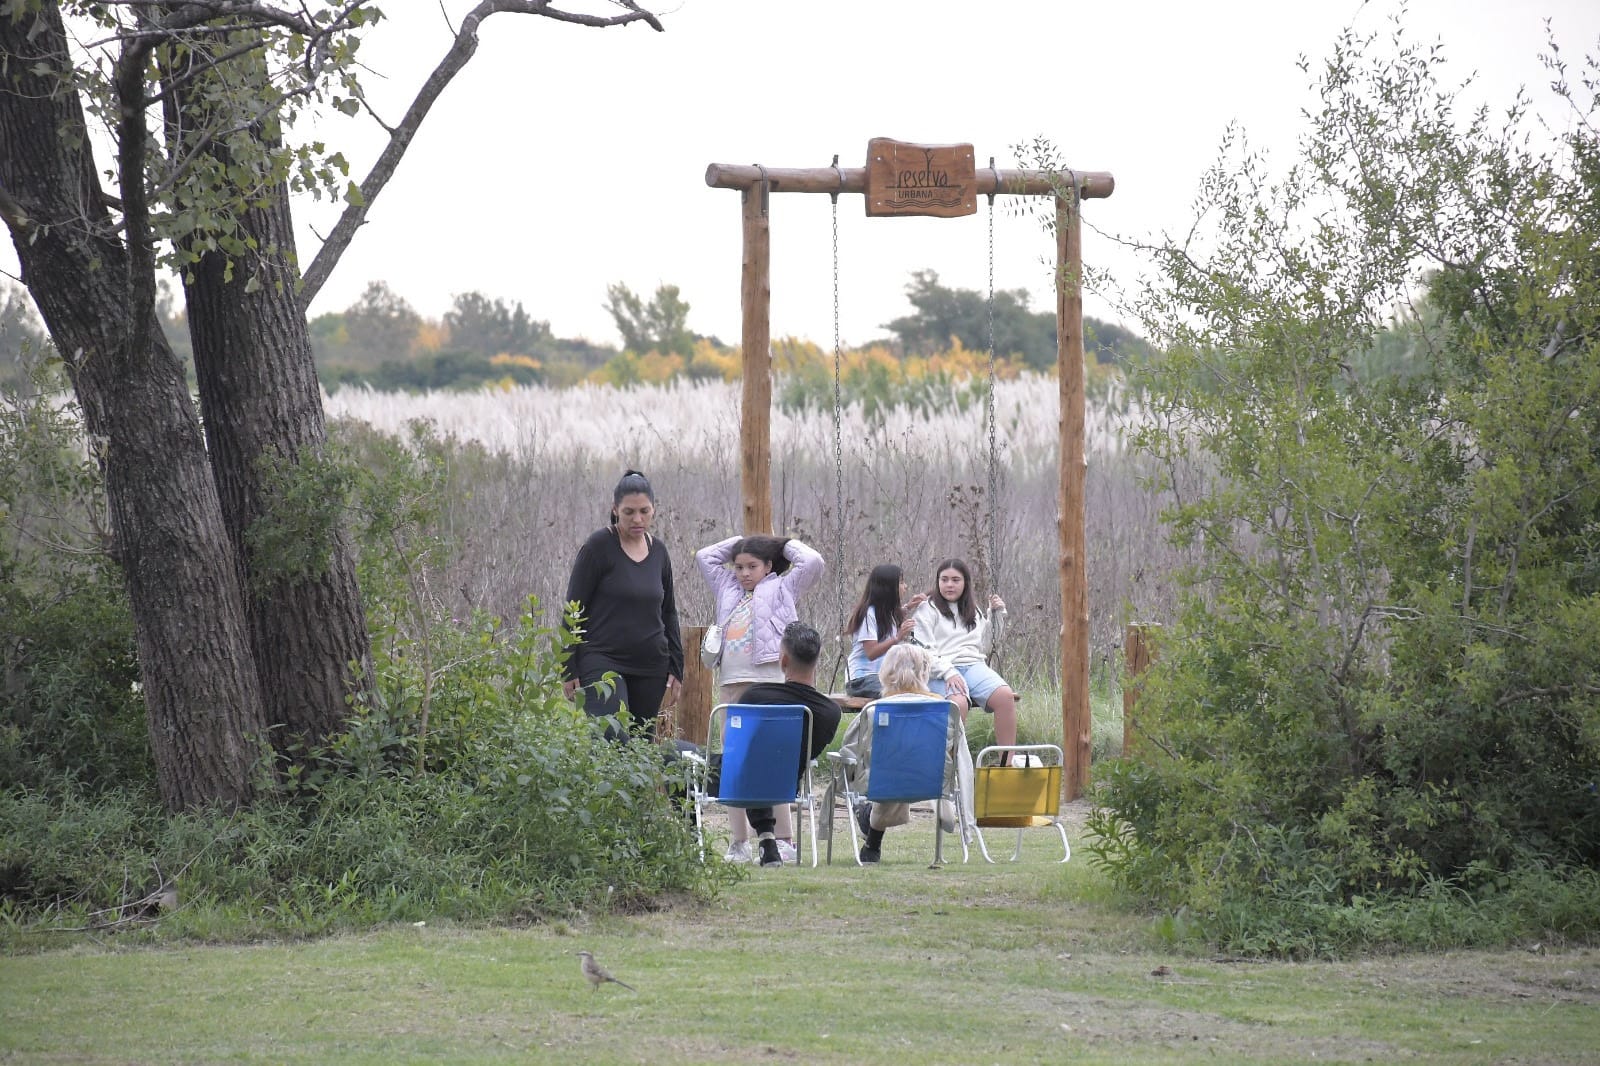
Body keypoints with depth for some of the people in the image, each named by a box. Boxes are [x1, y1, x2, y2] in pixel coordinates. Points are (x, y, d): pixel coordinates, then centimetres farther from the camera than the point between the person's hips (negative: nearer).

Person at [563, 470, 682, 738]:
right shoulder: (599, 546, -5)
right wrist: (570, 672, -9)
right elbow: (574, 610, -4)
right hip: (603, 662, -5)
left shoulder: (658, 551, 10)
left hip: (650, 666, 5)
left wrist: (675, 669, 13)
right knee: (613, 742, -22)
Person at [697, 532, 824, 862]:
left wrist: (785, 544, 11)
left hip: (768, 684, -6)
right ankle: (739, 842, 7)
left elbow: (812, 562, -3)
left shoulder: (781, 589, 8)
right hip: (731, 686, 6)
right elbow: (704, 556, 30)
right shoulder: (729, 590, 23)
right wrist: (738, 543, 24)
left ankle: (784, 840, -8)